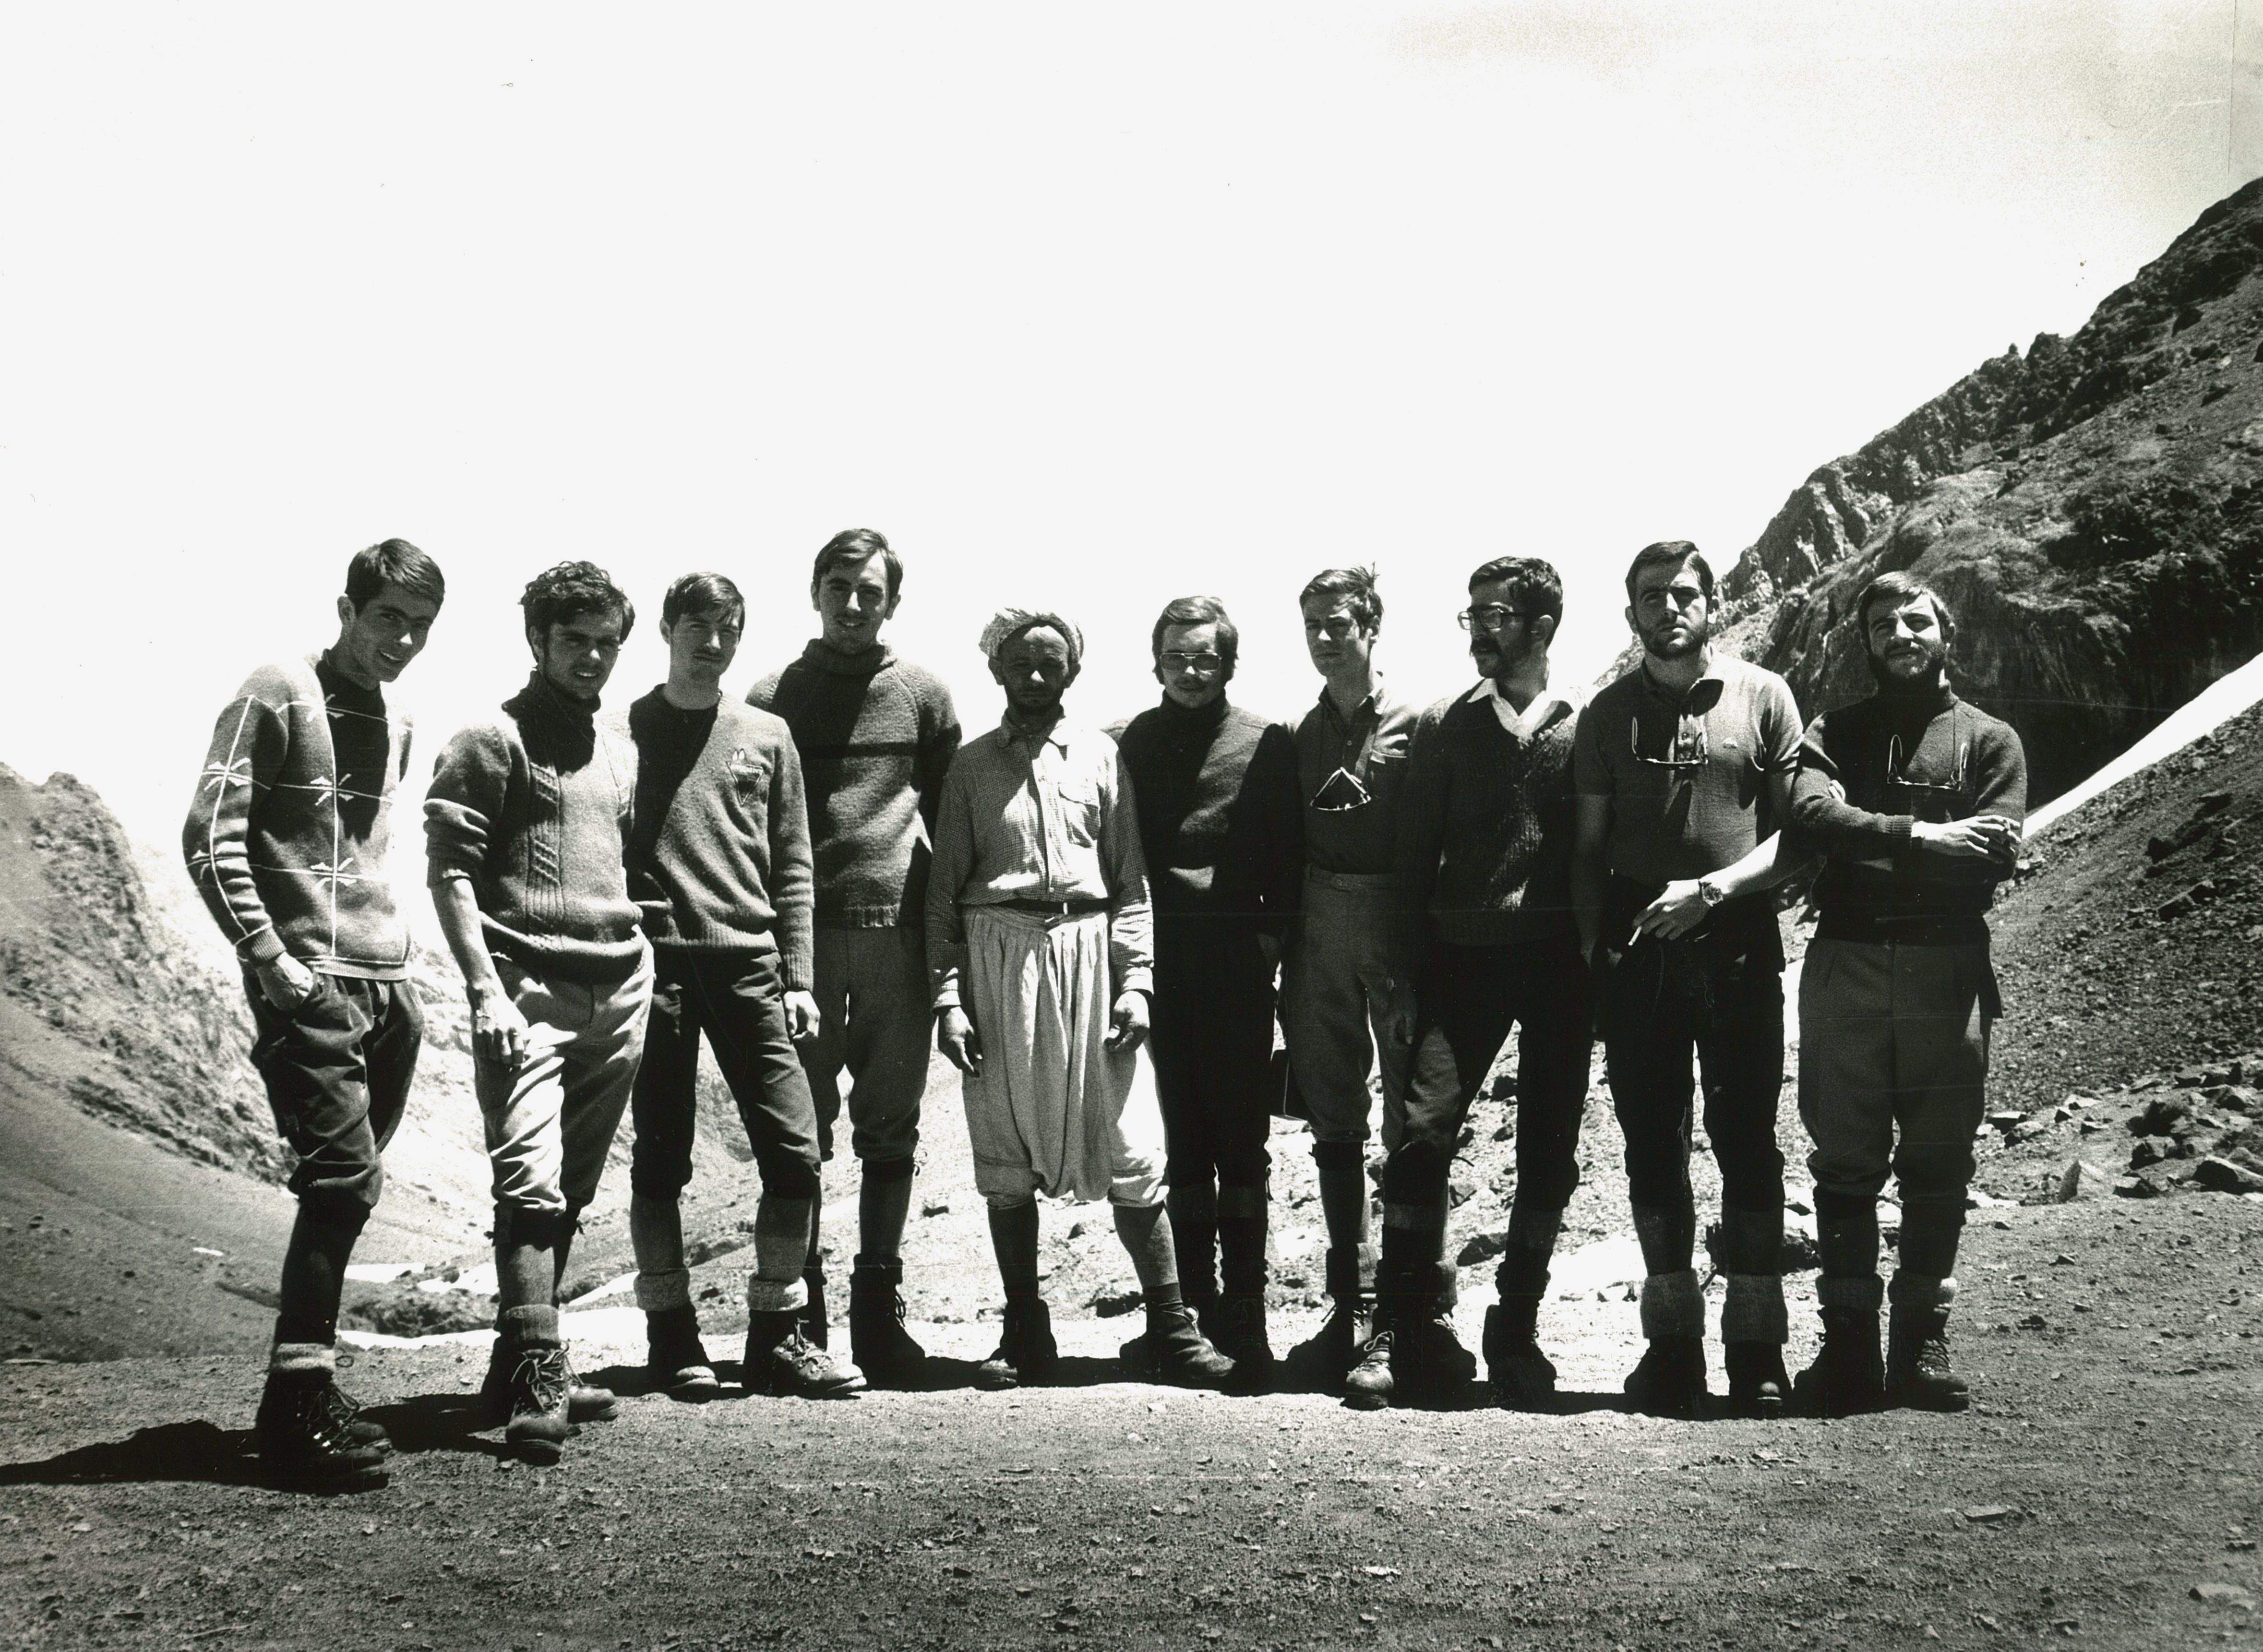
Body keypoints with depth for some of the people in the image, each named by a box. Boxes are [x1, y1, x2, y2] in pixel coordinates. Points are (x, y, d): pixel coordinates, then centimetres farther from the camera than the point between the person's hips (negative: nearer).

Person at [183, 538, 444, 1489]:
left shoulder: (396, 726, 17)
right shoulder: (277, 698, -5)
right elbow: (209, 836, -10)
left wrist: (393, 957, 15)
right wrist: (268, 957, -15)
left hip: (384, 982, 7)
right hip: (311, 980, -7)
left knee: (349, 1182, 9)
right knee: (345, 1176, -13)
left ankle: (309, 1387, 19)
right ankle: (296, 1406, -5)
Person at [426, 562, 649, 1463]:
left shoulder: (620, 749, 21)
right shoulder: (491, 741, 0)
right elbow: (449, 872, -6)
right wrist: (486, 988, -15)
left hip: (620, 989, 7)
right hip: (530, 987, -7)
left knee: (571, 1192, 10)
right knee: (531, 1180, -15)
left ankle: (517, 1366, 19)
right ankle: (538, 1386, -18)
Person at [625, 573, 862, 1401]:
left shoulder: (767, 737, 14)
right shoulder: (627, 730, 8)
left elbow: (791, 868, 12)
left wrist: (797, 978, 4)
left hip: (748, 961, 2)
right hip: (655, 964, -2)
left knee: (794, 1147, -3)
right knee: (661, 1155, 3)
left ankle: (776, 1333, 9)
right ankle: (671, 1332, 14)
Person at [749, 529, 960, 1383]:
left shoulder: (923, 695, 10)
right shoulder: (773, 698, 9)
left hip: (898, 936, 1)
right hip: (802, 936, 0)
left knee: (890, 1132, 4)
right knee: (800, 1129, 3)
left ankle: (878, 1309, 11)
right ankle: (800, 1309, 10)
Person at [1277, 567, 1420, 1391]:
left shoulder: (1414, 722, -1)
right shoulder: (1300, 732, 13)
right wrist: (1282, 950, 6)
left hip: (1395, 925, -5)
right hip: (1319, 930, 5)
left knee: (1410, 1122, -3)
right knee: (1334, 1123, 8)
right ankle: (1352, 1301, 16)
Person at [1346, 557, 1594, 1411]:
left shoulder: (1585, 728, 5)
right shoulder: (1445, 726, 9)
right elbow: (1415, 853, 7)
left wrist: (1603, 965, 0)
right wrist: (1411, 974, 1)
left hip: (1560, 962, 0)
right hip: (1465, 957, 0)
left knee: (1548, 1154, 5)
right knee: (1421, 1132, -11)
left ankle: (1515, 1333, 20)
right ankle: (1409, 1333, -2)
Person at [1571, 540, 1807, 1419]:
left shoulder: (1762, 697, 6)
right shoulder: (1608, 712, 13)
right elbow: (1589, 848, 12)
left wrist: (1711, 889, -11)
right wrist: (1593, 945, 1)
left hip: (1737, 943, -2)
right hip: (1637, 950, 2)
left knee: (1746, 1140, -2)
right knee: (1651, 1142, 4)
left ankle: (1755, 1347, 4)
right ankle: (1672, 1341, 12)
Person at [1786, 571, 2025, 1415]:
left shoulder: (1990, 740, 11)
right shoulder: (1835, 732, 14)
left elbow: (1994, 855, -5)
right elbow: (1813, 815, -7)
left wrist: (1871, 849, -9)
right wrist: (1919, 836, -15)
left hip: (1947, 968, 0)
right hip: (1846, 965, 0)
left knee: (1938, 1164, 2)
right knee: (1845, 1161, 0)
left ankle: (1922, 1336, 11)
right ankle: (1848, 1338, 6)